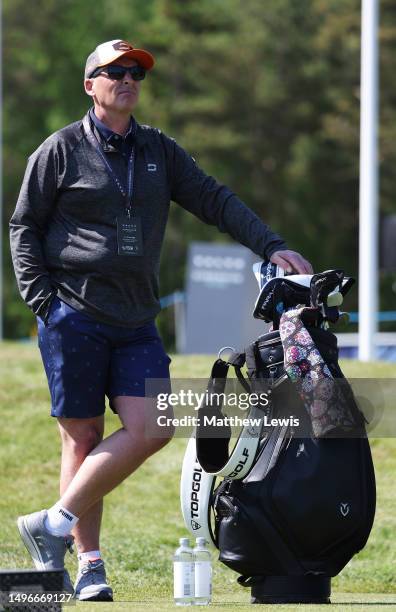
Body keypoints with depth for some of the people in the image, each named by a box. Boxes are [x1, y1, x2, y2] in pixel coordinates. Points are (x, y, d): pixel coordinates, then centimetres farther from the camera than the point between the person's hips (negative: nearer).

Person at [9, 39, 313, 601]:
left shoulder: (159, 151, 15)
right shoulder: (62, 150, 2)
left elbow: (214, 201, 11)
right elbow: (24, 226, 4)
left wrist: (270, 246, -1)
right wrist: (42, 300, -6)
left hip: (136, 320, 4)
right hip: (74, 316, -4)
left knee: (150, 429, -10)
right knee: (83, 437, -3)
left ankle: (54, 525, -1)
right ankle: (88, 563, 5)